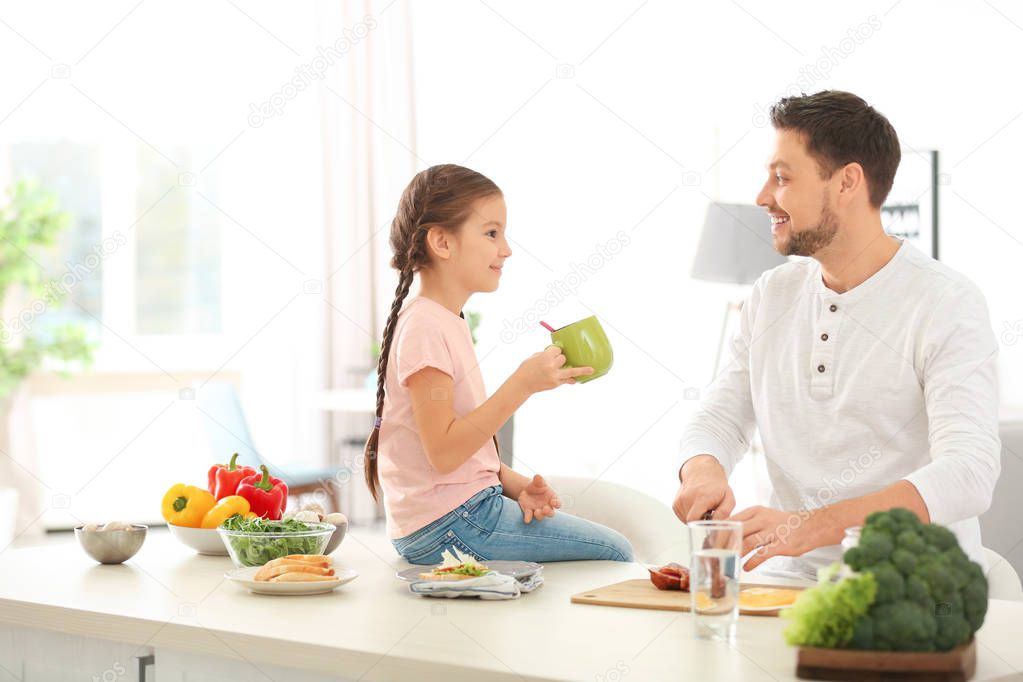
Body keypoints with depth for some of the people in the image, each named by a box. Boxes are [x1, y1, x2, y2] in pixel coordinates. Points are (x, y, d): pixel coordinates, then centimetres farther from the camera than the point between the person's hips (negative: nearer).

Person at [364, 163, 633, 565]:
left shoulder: (448, 322, 14)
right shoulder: (425, 328, -17)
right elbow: (443, 453, -24)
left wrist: (515, 484, 3)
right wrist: (522, 384, -26)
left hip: (470, 507, 10)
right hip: (446, 527, -10)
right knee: (614, 551, -8)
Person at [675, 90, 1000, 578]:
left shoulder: (947, 304, -9)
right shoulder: (771, 295, 12)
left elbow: (968, 474, -21)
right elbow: (719, 419, 15)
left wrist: (810, 526, -34)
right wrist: (703, 471, -12)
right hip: (794, 582, 5)